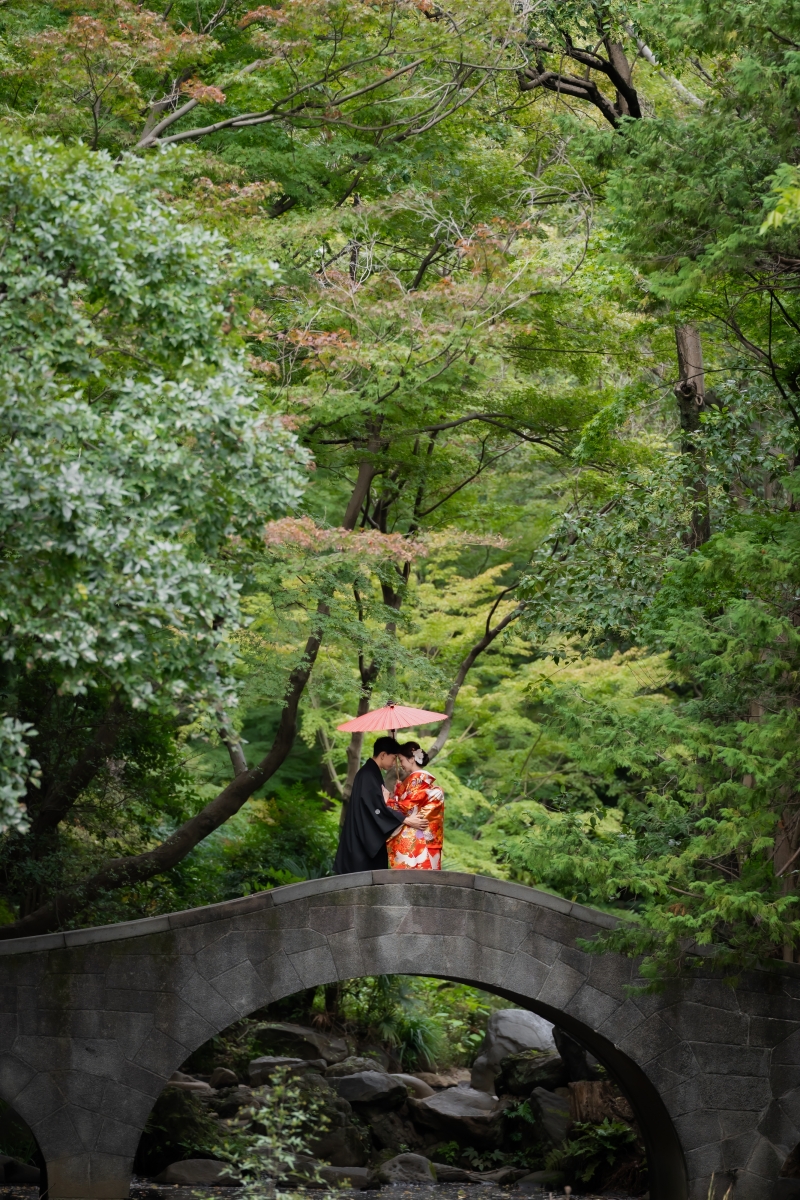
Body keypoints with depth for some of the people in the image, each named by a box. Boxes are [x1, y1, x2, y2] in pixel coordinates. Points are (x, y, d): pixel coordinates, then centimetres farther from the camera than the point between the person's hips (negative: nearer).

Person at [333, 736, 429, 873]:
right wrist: (407, 820, -22)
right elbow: (377, 808, -22)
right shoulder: (368, 775, -16)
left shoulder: (371, 773, 15)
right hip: (363, 841, -10)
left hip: (369, 838, 10)